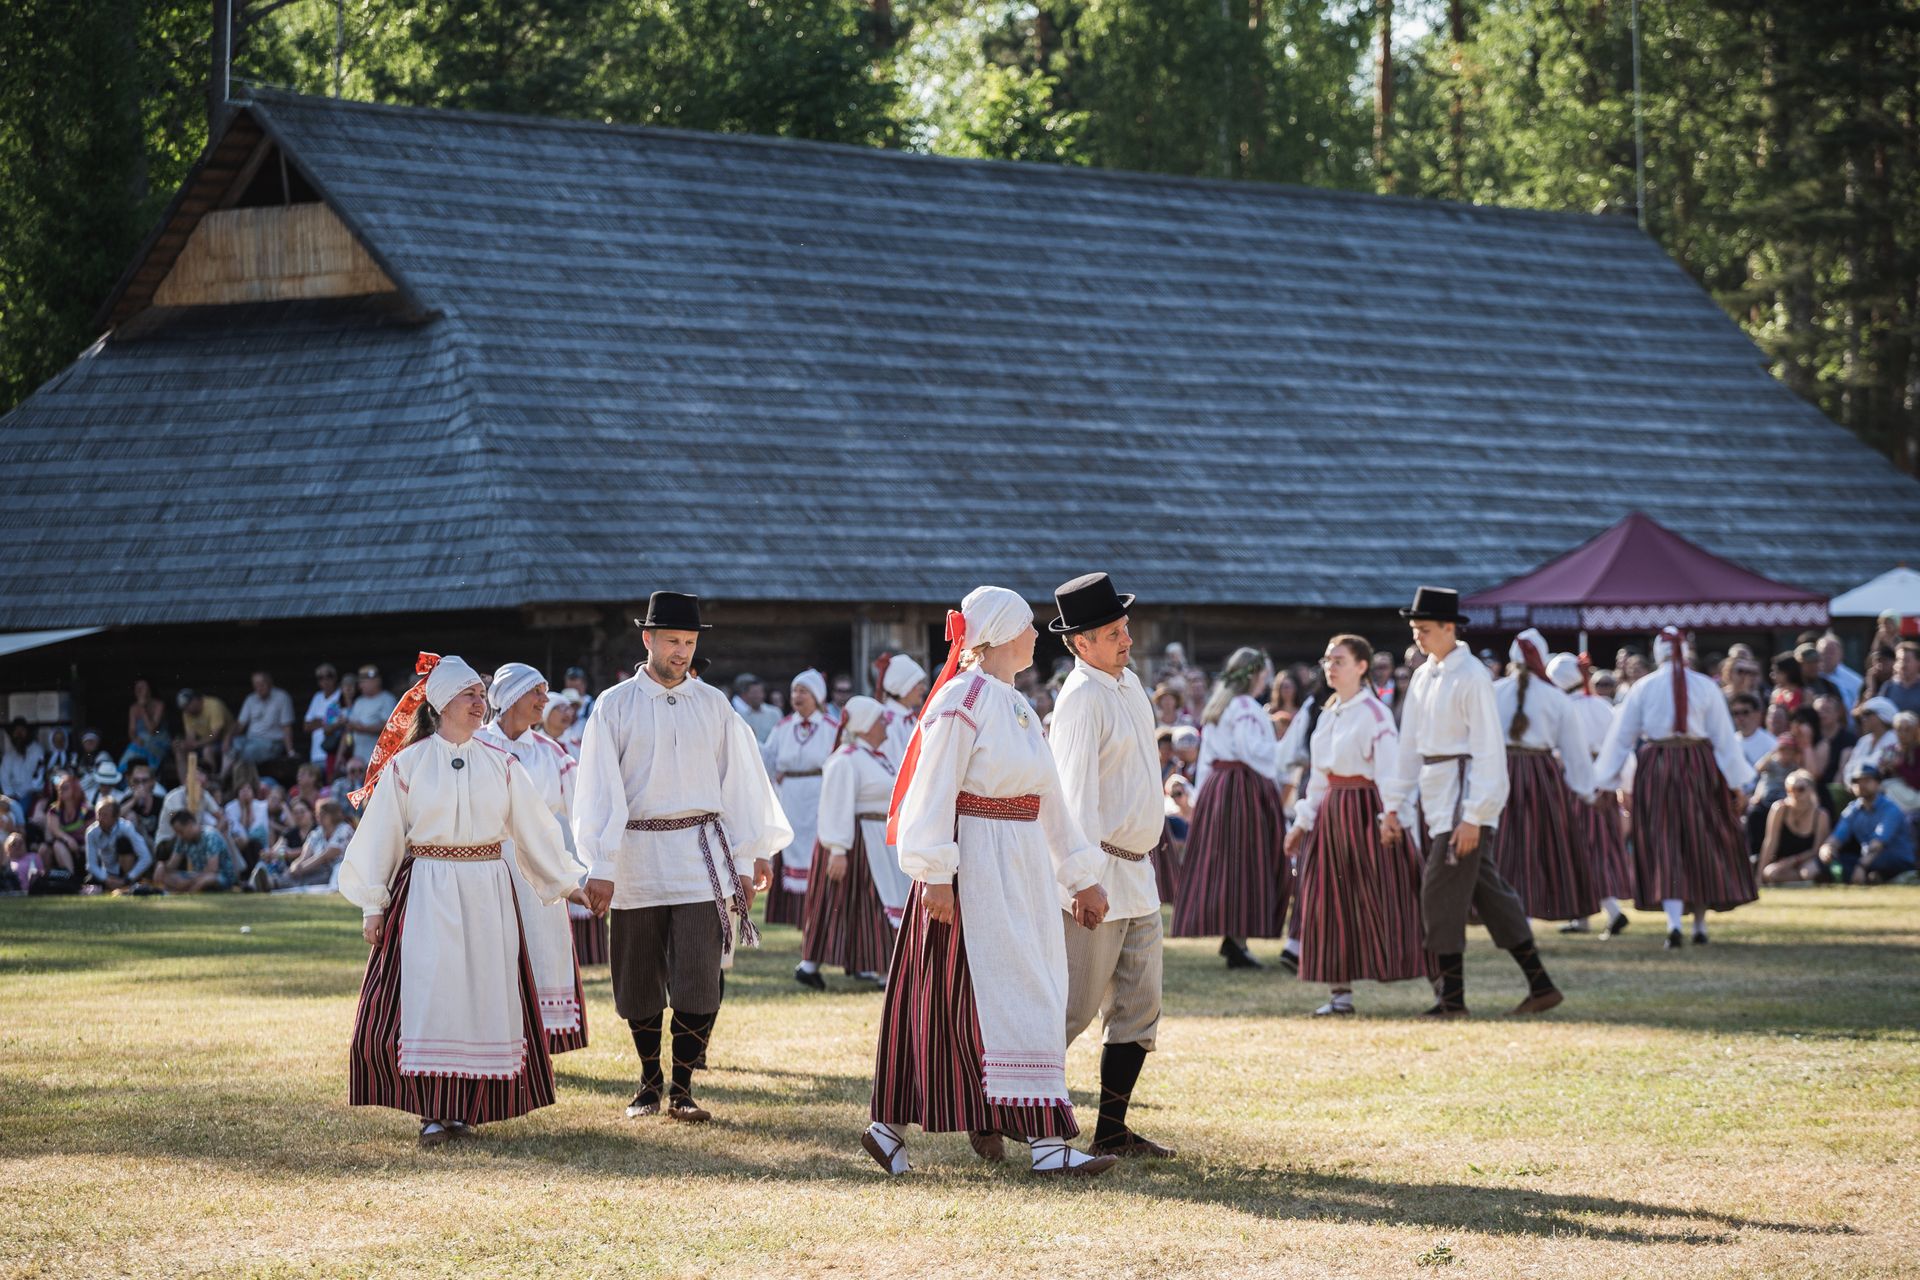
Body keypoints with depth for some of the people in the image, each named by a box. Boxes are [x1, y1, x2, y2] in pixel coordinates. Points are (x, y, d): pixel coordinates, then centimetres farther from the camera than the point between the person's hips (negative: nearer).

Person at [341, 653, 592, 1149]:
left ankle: (464, 1106, 10)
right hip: (426, 896, -2)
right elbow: (379, 836, 5)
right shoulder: (406, 765, 2)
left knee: (483, 995, 0)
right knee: (428, 992, -10)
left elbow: (535, 826, 13)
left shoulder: (501, 764, 7)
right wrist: (372, 904, 3)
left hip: (488, 895, 3)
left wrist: (568, 883, 13)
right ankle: (432, 1111, -6)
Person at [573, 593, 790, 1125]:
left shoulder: (713, 705, 6)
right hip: (637, 856, 0)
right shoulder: (615, 706, 1)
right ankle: (650, 1082, 21)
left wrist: (749, 857, 6)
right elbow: (600, 788, -2)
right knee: (638, 982, 5)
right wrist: (601, 866, -8)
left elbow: (739, 781, 9)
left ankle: (681, 1089, -2)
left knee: (698, 979, -9)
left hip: (700, 854, 0)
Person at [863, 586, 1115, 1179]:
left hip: (1021, 873, 9)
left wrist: (1081, 877, 19)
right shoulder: (962, 702, -11)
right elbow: (933, 793, -16)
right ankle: (1044, 1141, -11)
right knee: (1011, 998, -10)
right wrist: (936, 876, -22)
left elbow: (1048, 802, 20)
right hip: (974, 870, -9)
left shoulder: (1018, 708, 16)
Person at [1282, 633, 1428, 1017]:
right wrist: (1303, 822, 20)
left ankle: (1442, 985, -1)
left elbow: (1390, 766, -19)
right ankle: (1340, 992, 7)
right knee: (1332, 902, 4)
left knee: (1382, 899, -7)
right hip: (1332, 810, 8)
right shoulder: (1327, 715, 16)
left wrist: (1390, 813, -31)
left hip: (1367, 810, -8)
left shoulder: (1374, 712, -9)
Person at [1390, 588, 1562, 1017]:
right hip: (1435, 796, 9)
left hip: (1464, 789, -9)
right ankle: (1540, 985, 15)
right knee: (1488, 891, 10)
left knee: (1441, 893, -8)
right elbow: (1410, 742, 16)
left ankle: (1452, 998, -1)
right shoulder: (1422, 676, 11)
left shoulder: (1471, 677, -14)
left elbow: (1488, 748, -16)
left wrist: (1473, 816, -20)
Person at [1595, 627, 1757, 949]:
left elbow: (1621, 737, 4)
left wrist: (1605, 782, 11)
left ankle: (1674, 920, -18)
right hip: (1700, 766, 1)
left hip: (1656, 771, -1)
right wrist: (1737, 781, 7)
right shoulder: (1705, 686, -1)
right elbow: (1724, 737, 1)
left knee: (1664, 848, 0)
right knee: (1703, 845, 13)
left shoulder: (1642, 689, -1)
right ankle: (1700, 923, 18)